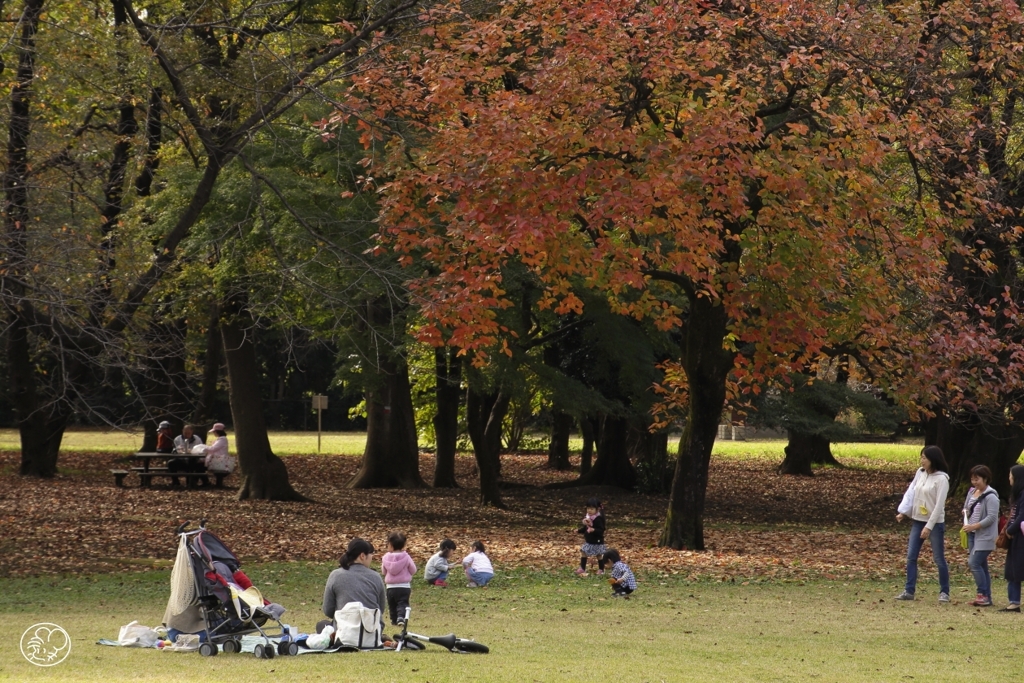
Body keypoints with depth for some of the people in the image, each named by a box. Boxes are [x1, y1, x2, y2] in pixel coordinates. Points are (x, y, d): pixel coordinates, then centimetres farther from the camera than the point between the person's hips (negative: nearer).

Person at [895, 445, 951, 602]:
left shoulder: (941, 479, -15)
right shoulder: (920, 473, 6)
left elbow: (939, 504, -18)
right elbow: (911, 492, 9)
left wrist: (929, 526, -20)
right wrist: (903, 511, -3)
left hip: (935, 523, -7)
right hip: (917, 520, 7)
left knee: (939, 558, 2)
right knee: (911, 556, 4)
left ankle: (944, 592, 12)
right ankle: (909, 591, 8)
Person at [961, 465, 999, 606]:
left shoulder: (990, 496, -14)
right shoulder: (972, 491, 11)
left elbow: (992, 517, -20)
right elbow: (967, 507, 25)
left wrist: (974, 526, -22)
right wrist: (965, 512, 2)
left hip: (984, 536, -9)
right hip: (973, 534, 9)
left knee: (974, 563, -15)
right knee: (981, 566, 9)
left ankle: (983, 594, -10)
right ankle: (986, 597, 12)